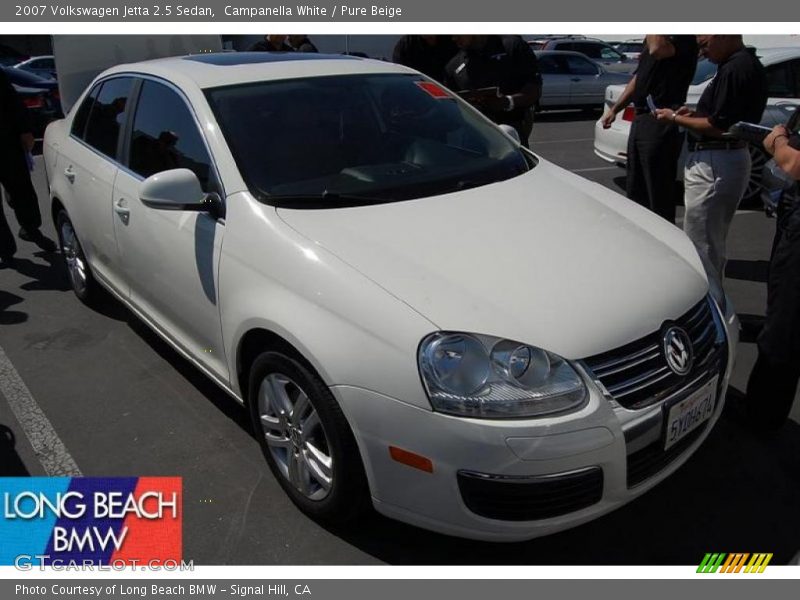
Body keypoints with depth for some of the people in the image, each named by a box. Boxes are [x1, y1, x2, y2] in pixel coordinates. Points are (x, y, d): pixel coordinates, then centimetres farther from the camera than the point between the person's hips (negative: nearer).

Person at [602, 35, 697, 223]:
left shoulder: (685, 38, -9)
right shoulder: (654, 38, 19)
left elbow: (657, 49, -29)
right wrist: (614, 109, 20)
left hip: (662, 124, -9)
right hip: (641, 119, 9)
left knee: (659, 194, -4)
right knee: (635, 191, 17)